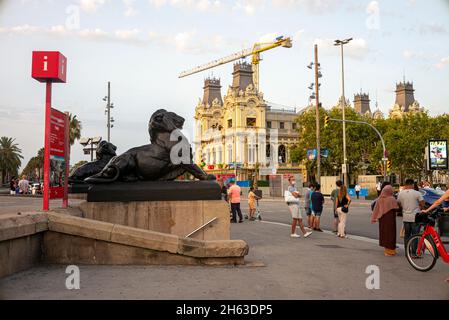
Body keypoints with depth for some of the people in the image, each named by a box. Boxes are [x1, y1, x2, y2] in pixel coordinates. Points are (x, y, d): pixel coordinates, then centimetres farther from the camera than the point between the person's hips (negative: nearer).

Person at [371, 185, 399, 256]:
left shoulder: (379, 199, -2)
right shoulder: (391, 199, -15)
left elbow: (376, 209, 1)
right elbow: (396, 208, -10)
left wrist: (374, 218, 7)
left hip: (382, 219, 5)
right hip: (390, 219, -5)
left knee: (384, 232, 15)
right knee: (390, 233, 2)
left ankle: (386, 249, 25)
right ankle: (390, 250, 4)